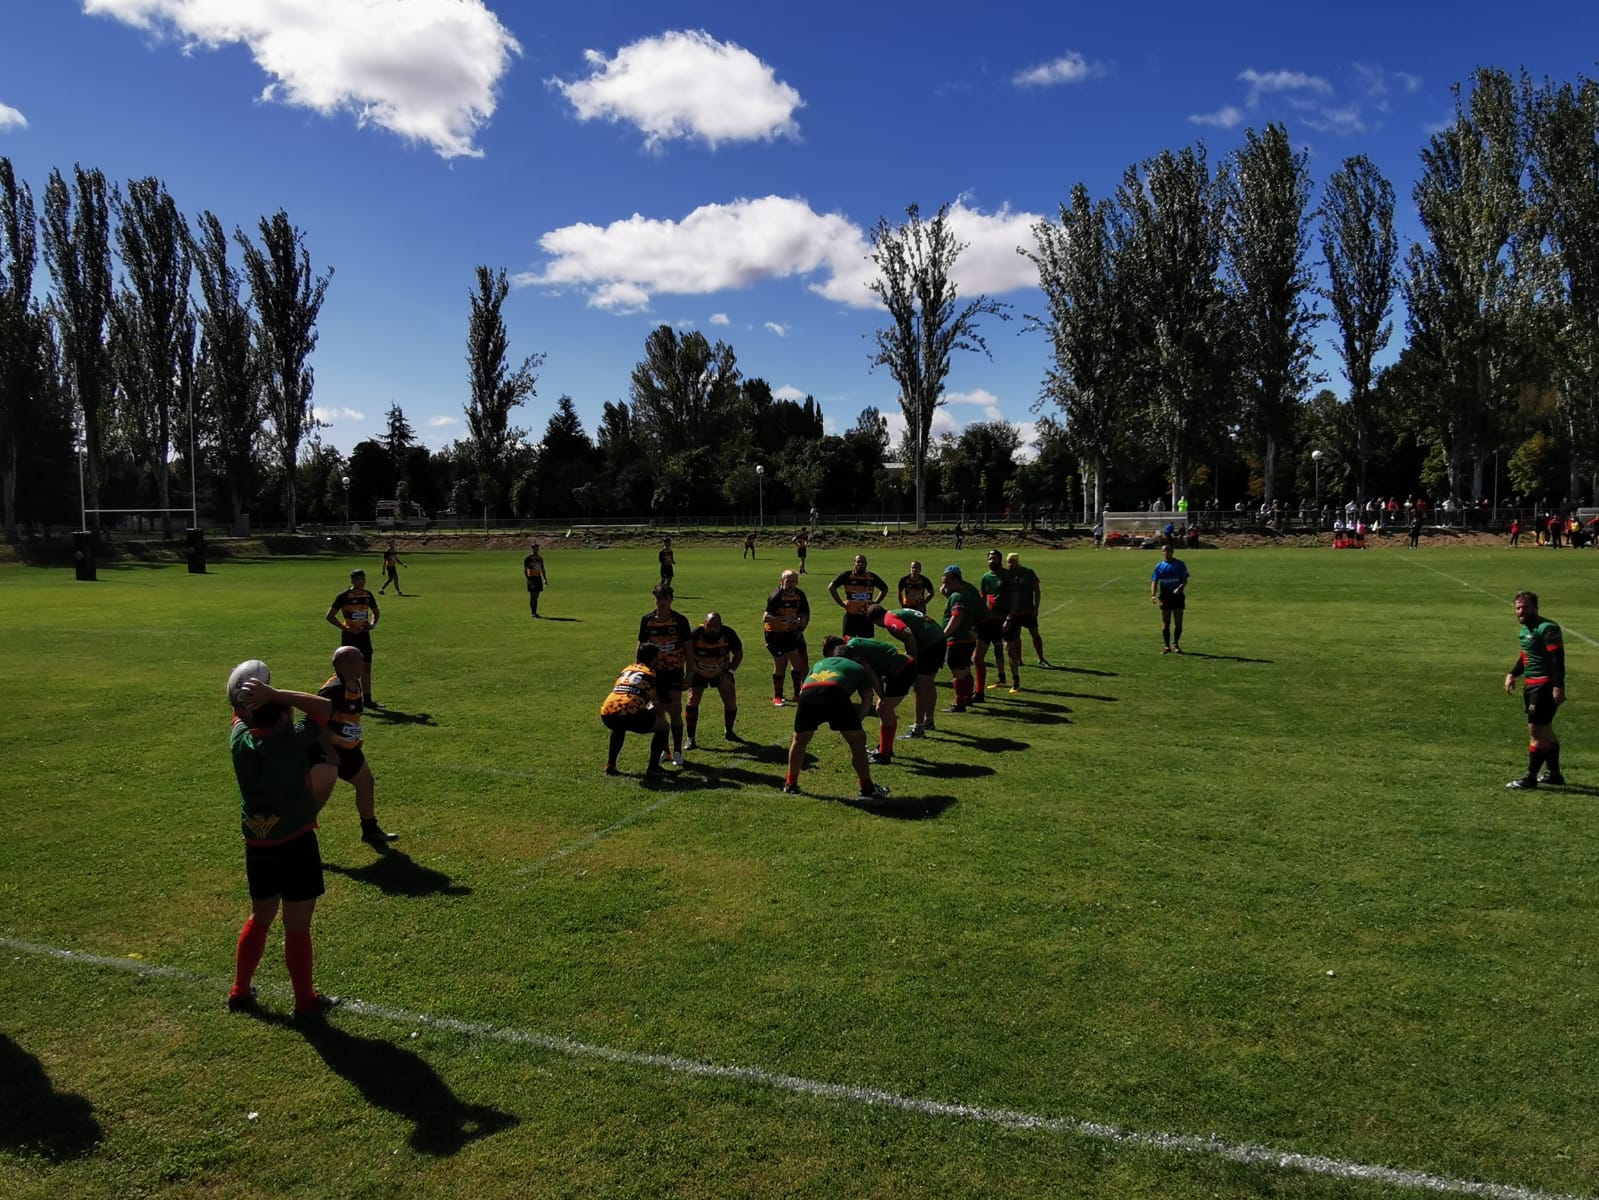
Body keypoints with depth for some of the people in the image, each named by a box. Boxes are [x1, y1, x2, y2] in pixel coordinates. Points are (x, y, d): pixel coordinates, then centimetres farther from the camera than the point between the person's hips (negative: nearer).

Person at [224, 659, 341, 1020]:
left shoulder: (240, 739, -4)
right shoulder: (295, 740, -19)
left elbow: (240, 714, 18)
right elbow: (326, 707, -8)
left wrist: (247, 700, -1)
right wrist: (274, 694, -14)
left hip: (257, 846, 6)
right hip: (296, 845, -6)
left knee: (260, 918, 23)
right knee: (297, 927, 5)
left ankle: (240, 992, 33)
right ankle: (306, 1002, 16)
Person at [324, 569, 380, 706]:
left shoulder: (368, 595, 5)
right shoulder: (344, 596, -12)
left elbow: (375, 612, 22)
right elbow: (329, 615, -13)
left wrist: (373, 624, 2)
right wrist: (345, 628, -18)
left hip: (364, 634, 5)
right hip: (349, 636, -5)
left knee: (366, 667, 9)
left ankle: (368, 698, 19)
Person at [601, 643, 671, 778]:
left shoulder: (626, 669, 31)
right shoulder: (651, 673, 17)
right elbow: (657, 705, 20)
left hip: (606, 714, 6)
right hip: (629, 714, -6)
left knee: (619, 726, 41)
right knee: (663, 726, 17)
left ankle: (610, 765, 34)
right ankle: (652, 769, 9)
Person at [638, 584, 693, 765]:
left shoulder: (680, 620, -6)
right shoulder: (647, 620, -1)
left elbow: (688, 647, 0)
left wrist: (691, 672, -2)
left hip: (674, 671, -2)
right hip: (654, 671, 2)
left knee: (675, 711, -7)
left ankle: (677, 751, 4)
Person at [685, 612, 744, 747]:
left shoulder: (728, 633, -23)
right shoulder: (696, 634, -29)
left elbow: (738, 653, -7)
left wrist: (730, 671, -18)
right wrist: (687, 675, -29)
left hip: (721, 672, 2)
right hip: (698, 673, -2)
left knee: (731, 701, -2)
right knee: (692, 701, -14)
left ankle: (729, 731, 25)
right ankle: (690, 738, -4)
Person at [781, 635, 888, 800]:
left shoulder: (818, 664, 42)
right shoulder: (858, 667, 35)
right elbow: (867, 699, 30)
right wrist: (855, 722, 42)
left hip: (807, 693, 3)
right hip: (835, 694, -3)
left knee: (799, 741, 27)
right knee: (857, 742, 15)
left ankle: (791, 784, 37)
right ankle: (867, 789, 20)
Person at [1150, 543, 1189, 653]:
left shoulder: (1180, 564, 2)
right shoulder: (1159, 566, 6)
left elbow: (1185, 580, -1)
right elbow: (1154, 581, 2)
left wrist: (1179, 588, -22)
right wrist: (1153, 595, -13)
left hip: (1178, 596, -2)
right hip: (1165, 597, 2)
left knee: (1178, 622, -3)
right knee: (1165, 623, 3)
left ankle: (1176, 644, 14)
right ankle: (1167, 646, 11)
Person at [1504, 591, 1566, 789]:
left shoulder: (1547, 628, -15)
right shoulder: (1525, 629, 14)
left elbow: (1557, 659, -21)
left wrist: (1558, 686, -26)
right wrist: (1512, 673, 14)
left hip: (1545, 687, -10)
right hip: (1531, 685, 10)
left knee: (1536, 731, -6)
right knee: (1545, 730, 18)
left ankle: (1530, 778, -1)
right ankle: (1554, 774, 29)